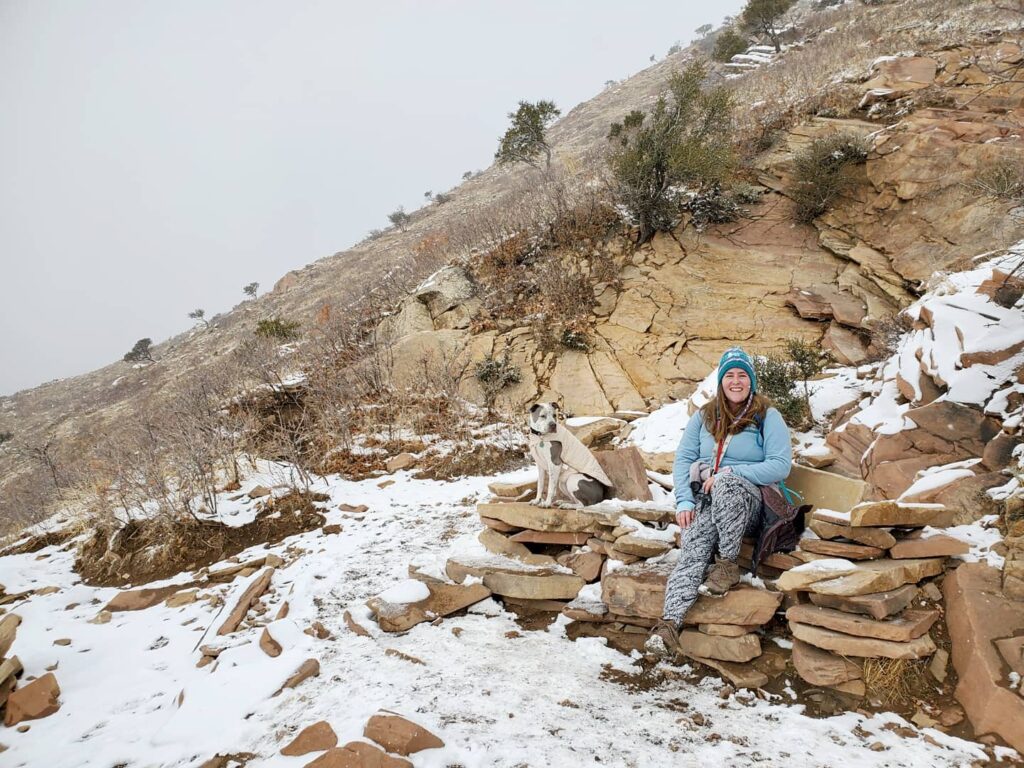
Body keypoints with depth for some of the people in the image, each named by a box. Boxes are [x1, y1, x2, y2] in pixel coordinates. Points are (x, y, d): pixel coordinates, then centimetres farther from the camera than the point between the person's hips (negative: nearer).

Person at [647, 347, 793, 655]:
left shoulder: (767, 417, 4)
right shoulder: (704, 417, 15)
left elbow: (781, 465, -7)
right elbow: (683, 459, 9)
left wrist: (731, 473, -17)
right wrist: (684, 501, -8)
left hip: (749, 502, -2)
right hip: (705, 501, 3)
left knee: (727, 484, -38)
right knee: (692, 550, -27)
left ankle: (728, 564, -23)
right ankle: (669, 621, -38)